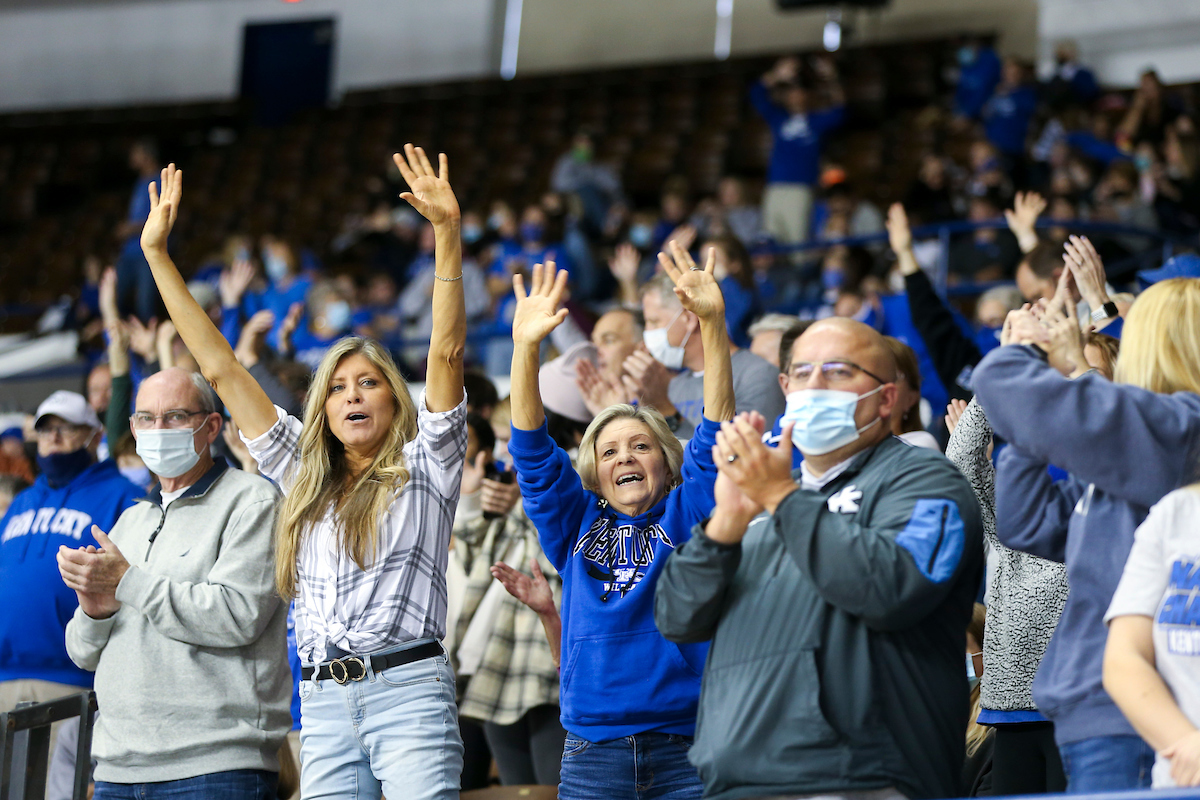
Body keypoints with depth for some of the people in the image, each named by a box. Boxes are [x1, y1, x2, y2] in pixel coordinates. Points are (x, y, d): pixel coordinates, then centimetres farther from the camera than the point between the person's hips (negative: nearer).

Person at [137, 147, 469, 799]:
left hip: (408, 691, -4)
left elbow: (446, 352, -4)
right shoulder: (304, 476, 18)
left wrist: (448, 234, -14)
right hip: (324, 704, 4)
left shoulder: (424, 467, 8)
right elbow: (220, 369, 19)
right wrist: (156, 255, 18)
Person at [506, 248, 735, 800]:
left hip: (687, 749, -2)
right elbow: (534, 455, 3)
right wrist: (525, 347, -11)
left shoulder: (685, 517, 9)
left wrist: (713, 324, -15)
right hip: (592, 755, 2)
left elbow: (714, 437, -3)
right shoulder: (577, 527, 13)